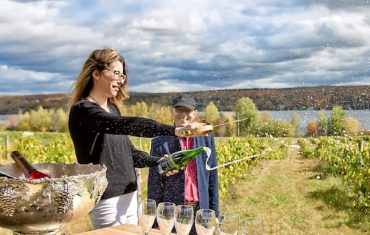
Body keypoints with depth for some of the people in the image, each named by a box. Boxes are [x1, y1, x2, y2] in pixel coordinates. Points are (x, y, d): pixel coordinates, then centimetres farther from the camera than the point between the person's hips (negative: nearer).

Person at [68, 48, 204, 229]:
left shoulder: (113, 108, 13)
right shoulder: (82, 110, -13)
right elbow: (125, 125, -29)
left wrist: (159, 162, -2)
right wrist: (174, 131, -36)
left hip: (129, 196, 8)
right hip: (106, 201, -8)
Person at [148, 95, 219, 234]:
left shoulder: (206, 139, 4)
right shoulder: (160, 143, -2)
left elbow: (212, 178, 6)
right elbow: (154, 185, -1)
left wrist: (214, 212, 4)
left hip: (200, 211, 2)